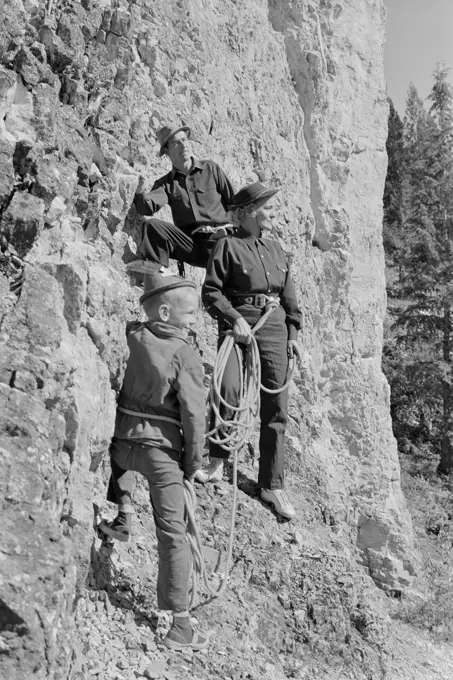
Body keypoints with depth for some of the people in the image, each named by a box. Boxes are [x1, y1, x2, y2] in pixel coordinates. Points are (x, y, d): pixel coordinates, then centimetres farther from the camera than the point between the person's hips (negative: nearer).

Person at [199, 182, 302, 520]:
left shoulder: (276, 248, 16)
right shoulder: (228, 246, -1)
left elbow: (290, 295, 18)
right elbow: (211, 291, -6)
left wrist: (293, 333, 12)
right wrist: (234, 318, -17)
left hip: (275, 331, 5)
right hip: (239, 327, -5)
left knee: (275, 409, 4)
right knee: (229, 389, -29)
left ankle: (272, 485, 15)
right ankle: (218, 462, -7)